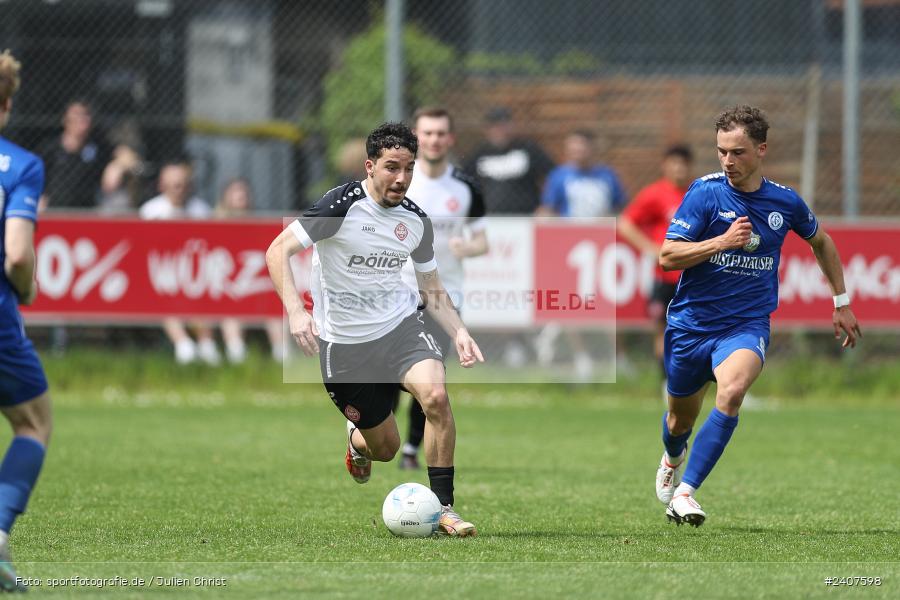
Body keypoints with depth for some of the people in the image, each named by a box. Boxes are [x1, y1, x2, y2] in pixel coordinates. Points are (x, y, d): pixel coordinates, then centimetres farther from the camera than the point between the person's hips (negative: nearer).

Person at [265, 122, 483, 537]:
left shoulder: (417, 222, 2)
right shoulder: (342, 206, -15)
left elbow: (432, 289, 14)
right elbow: (278, 251, -17)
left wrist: (459, 332, -4)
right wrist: (296, 311, -30)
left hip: (400, 324, 3)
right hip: (343, 342, -3)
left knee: (435, 395, -28)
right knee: (385, 448, 5)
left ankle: (443, 507, -18)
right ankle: (357, 439, 46)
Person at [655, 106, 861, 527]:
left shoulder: (785, 202, -2)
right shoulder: (705, 192, -10)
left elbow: (821, 241, 19)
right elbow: (667, 256, -14)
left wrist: (842, 303, 21)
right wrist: (723, 240, -25)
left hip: (747, 324, 0)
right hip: (691, 321, 0)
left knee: (731, 391, -31)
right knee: (682, 417, 16)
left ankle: (684, 492, -29)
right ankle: (673, 457, 55)